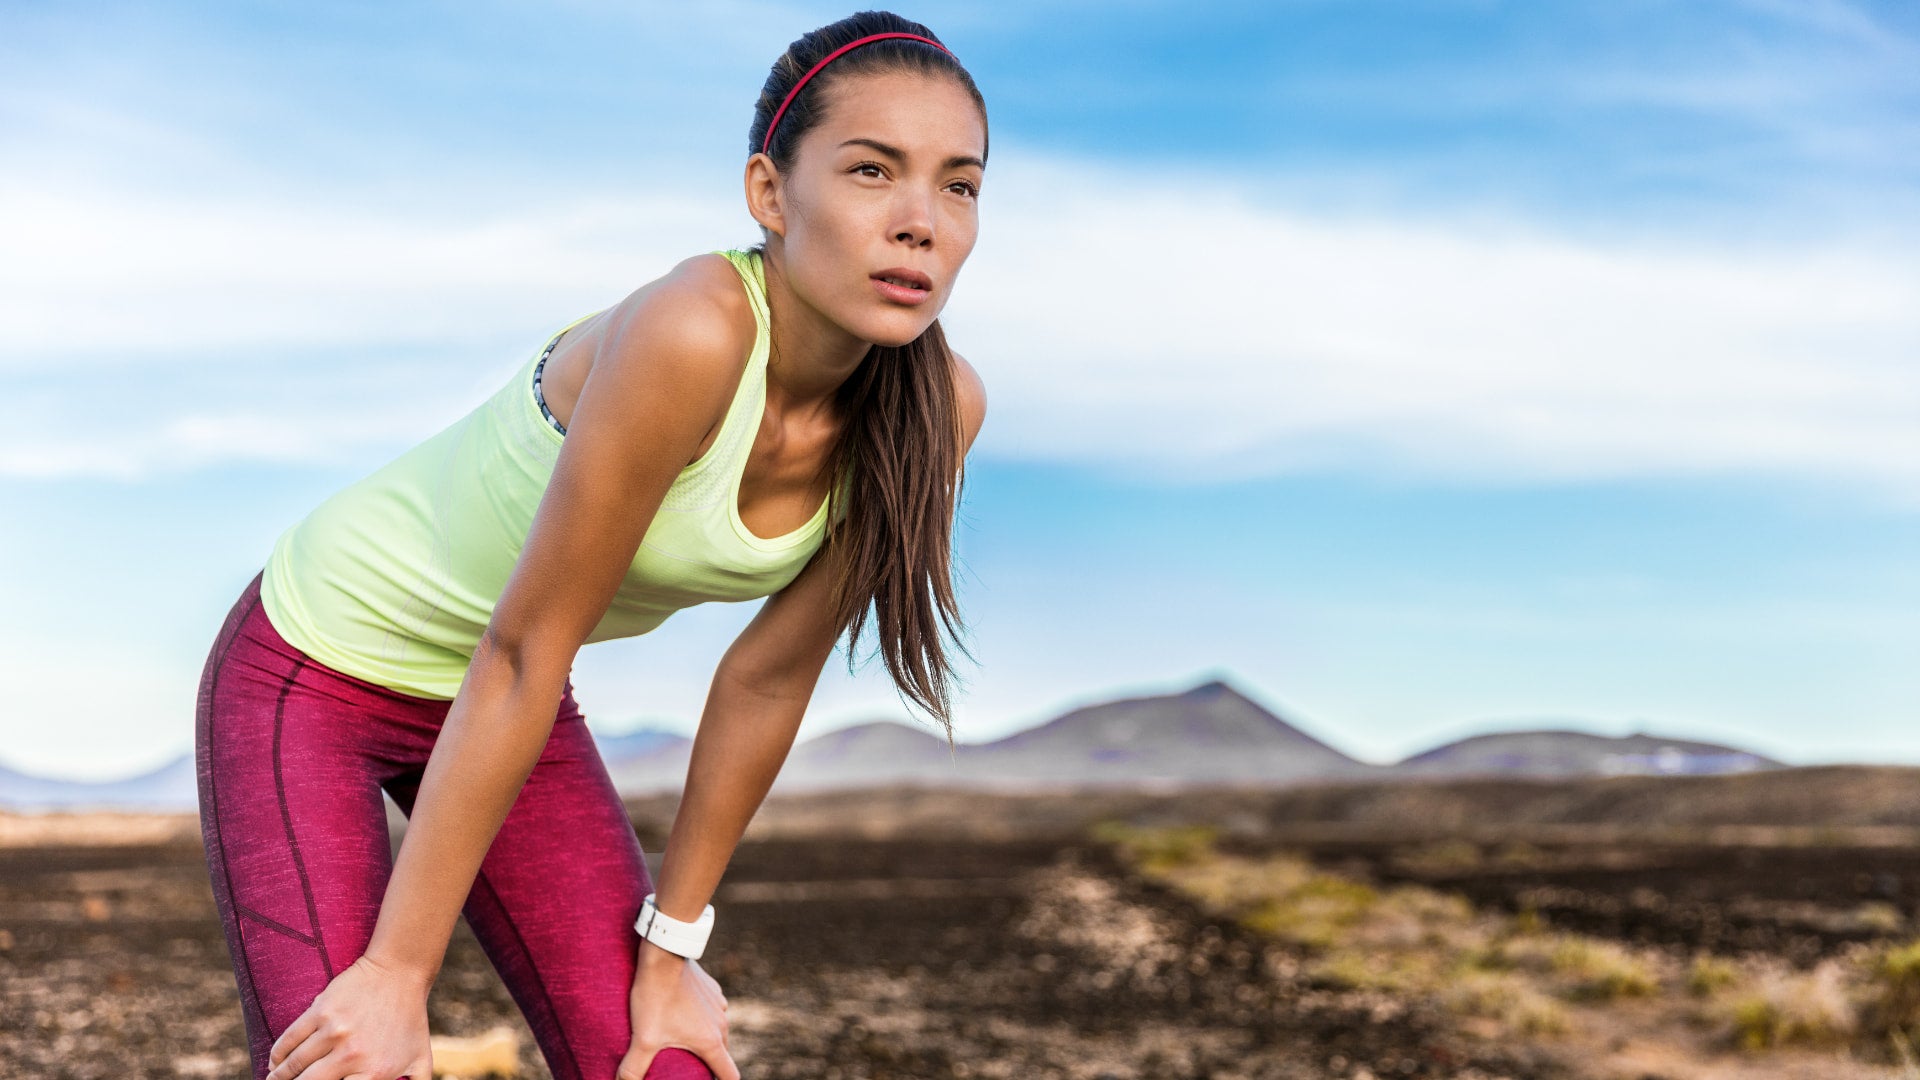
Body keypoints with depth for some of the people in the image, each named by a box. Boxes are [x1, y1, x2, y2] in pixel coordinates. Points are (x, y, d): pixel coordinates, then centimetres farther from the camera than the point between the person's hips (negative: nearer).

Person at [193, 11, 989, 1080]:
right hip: (317, 669, -5)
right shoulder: (691, 334, -34)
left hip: (519, 705, 5)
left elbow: (768, 681, -6)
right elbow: (521, 653, -28)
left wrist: (671, 945, 0)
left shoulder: (937, 412, -15)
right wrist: (398, 972, -21)